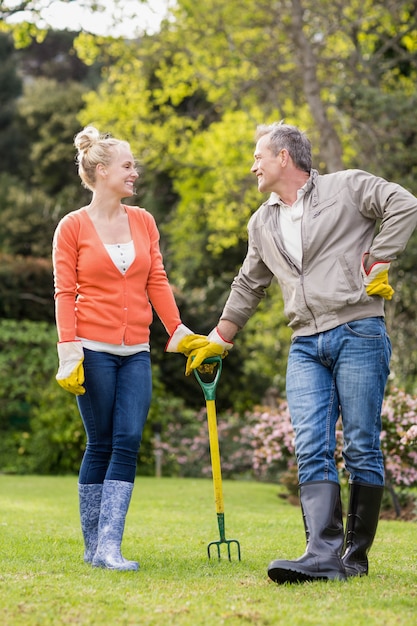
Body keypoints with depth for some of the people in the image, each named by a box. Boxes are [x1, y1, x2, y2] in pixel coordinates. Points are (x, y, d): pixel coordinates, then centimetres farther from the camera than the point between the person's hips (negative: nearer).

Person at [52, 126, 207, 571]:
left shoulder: (143, 222, 11)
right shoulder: (73, 226, -1)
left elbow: (157, 283, 12)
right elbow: (64, 293, -4)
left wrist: (179, 334, 6)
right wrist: (69, 353, -10)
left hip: (136, 352, 4)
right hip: (94, 350, -4)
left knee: (128, 443, -6)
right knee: (100, 445, 1)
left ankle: (109, 547, -5)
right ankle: (92, 546, 11)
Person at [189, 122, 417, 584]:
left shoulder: (347, 186, 4)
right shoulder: (262, 223, 22)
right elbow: (248, 286, 32)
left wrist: (376, 263, -10)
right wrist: (218, 339, 33)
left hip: (358, 332, -5)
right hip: (306, 346, 5)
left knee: (361, 448, -2)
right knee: (311, 450, -9)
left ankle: (357, 555, 5)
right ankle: (323, 554, -16)